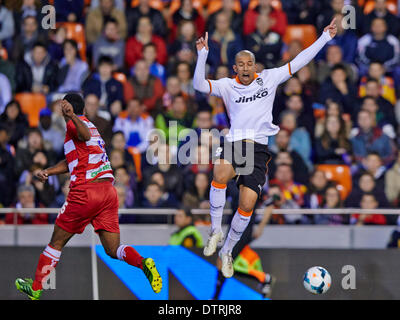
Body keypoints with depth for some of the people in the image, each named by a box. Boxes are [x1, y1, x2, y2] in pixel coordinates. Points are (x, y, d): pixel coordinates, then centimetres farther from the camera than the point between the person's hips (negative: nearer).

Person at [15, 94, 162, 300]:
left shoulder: (74, 124, -1)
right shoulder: (91, 126, 26)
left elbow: (85, 134, -26)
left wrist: (72, 117, -42)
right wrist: (48, 172, 18)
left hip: (85, 191, -7)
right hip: (108, 190, 7)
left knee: (57, 242, 9)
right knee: (113, 250, 2)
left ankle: (35, 288, 19)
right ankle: (143, 263, -26)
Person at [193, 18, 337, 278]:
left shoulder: (268, 79, 9)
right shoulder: (227, 85, 7)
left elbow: (298, 63, 9)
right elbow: (199, 85, -6)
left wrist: (325, 37, 5)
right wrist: (203, 55, -17)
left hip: (258, 148, 1)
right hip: (233, 143, -1)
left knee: (247, 204, -9)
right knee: (221, 172, -35)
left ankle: (227, 251, 13)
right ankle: (216, 231, -18)